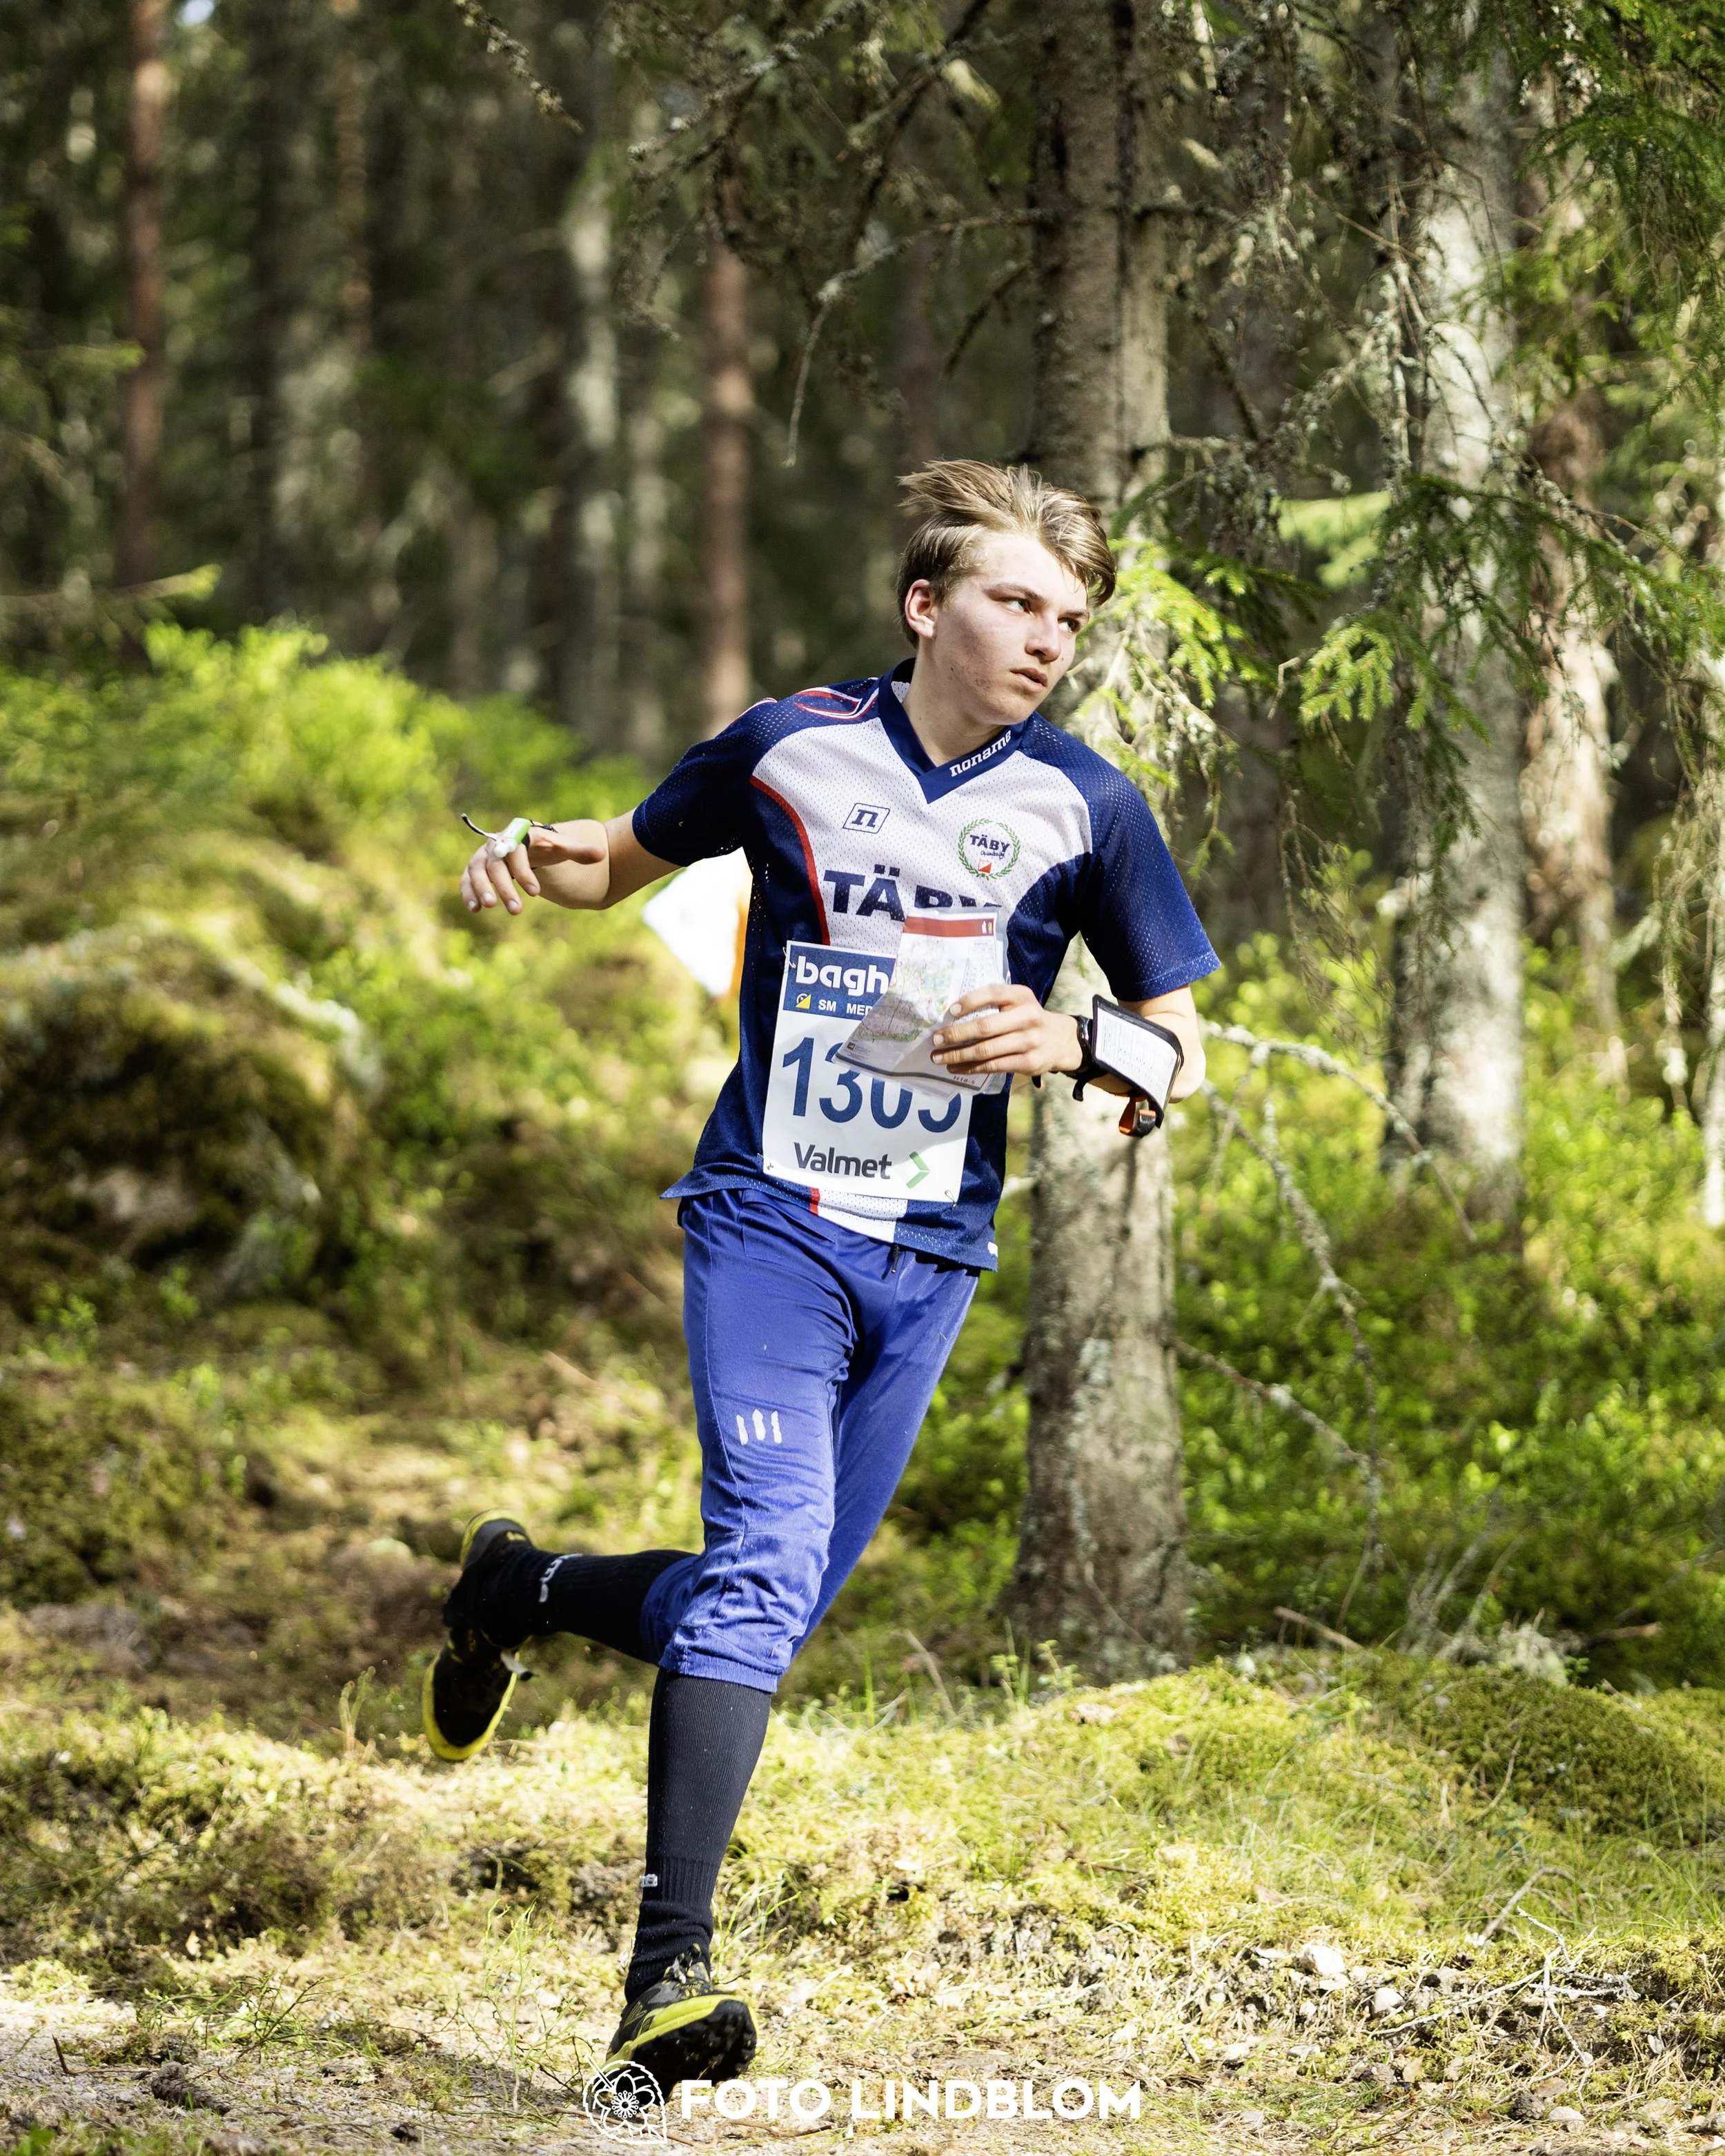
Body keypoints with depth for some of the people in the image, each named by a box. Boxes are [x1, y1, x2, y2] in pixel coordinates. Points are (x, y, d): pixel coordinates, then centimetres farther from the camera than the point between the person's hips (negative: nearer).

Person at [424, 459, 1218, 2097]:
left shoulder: (1085, 805, 1)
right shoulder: (790, 748, -1)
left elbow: (1179, 1051, 7)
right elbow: (630, 858, 18)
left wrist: (1063, 1045, -14)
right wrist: (529, 860, -5)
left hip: (933, 1254, 3)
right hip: (770, 1215, -3)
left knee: (777, 1602, 7)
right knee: (767, 1558, -21)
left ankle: (523, 1589, 37)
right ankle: (669, 1973, -23)